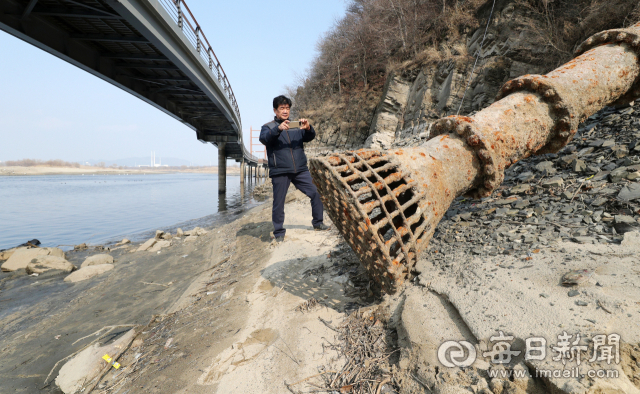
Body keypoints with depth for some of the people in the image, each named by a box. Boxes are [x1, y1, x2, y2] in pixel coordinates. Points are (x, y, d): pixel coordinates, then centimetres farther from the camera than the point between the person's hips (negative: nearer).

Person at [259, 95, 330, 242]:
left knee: (316, 194, -1)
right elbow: (264, 138, -14)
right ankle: (279, 232, 16)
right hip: (280, 172, -3)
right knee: (278, 203, 2)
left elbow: (310, 137, 2)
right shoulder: (268, 127, 7)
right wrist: (278, 129, -31)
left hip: (300, 170, 3)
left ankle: (317, 222, 17)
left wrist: (308, 128, -21)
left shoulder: (296, 126, 16)